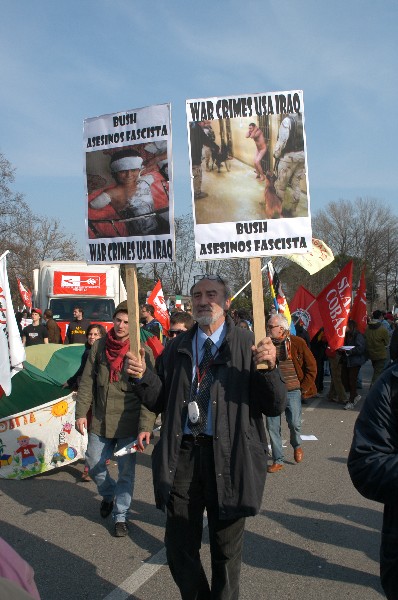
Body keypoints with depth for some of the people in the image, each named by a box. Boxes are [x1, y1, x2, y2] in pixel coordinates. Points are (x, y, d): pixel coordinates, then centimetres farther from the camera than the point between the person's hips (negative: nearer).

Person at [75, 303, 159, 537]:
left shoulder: (142, 352, -11)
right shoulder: (99, 346, 1)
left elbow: (150, 392, -11)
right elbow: (87, 382, 7)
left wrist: (146, 426, -16)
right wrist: (81, 412, 2)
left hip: (128, 423, -3)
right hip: (100, 421, 4)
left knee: (126, 471, 6)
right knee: (94, 465, 14)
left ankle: (121, 516, 25)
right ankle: (109, 495, 44)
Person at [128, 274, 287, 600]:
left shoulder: (248, 345, -4)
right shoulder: (177, 348, 9)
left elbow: (276, 406, -7)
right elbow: (161, 402, 11)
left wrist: (269, 367, -25)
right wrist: (144, 376, -7)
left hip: (228, 457, -3)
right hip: (183, 453, 4)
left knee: (226, 548, 13)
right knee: (179, 545, 14)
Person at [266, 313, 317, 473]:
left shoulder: (297, 343, -5)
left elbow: (311, 367, 1)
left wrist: (304, 387, -3)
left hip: (292, 392, -2)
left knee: (295, 424, -1)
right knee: (272, 427, 2)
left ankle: (297, 445, 33)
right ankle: (278, 461, 16)